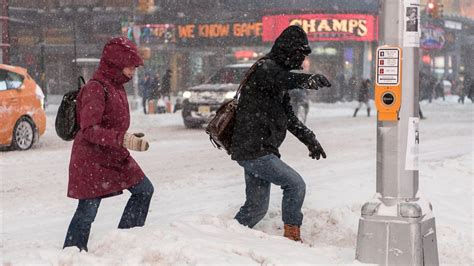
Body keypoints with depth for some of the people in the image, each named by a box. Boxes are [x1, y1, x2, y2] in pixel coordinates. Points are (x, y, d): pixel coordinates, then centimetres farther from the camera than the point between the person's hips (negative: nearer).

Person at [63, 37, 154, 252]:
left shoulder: (116, 87, 8)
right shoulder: (96, 89, -21)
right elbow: (89, 129, -29)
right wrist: (123, 139, -37)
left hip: (114, 155, 10)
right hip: (91, 159, -9)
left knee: (144, 190, 13)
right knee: (87, 211, -7)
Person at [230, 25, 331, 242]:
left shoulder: (277, 70, 20)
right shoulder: (265, 68, -12)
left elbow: (288, 116, 25)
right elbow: (282, 80, -38)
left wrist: (309, 138, 15)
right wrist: (308, 79, -56)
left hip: (257, 150, 10)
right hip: (253, 150, -10)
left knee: (256, 207, 14)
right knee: (295, 184, -10)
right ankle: (292, 237, -4)